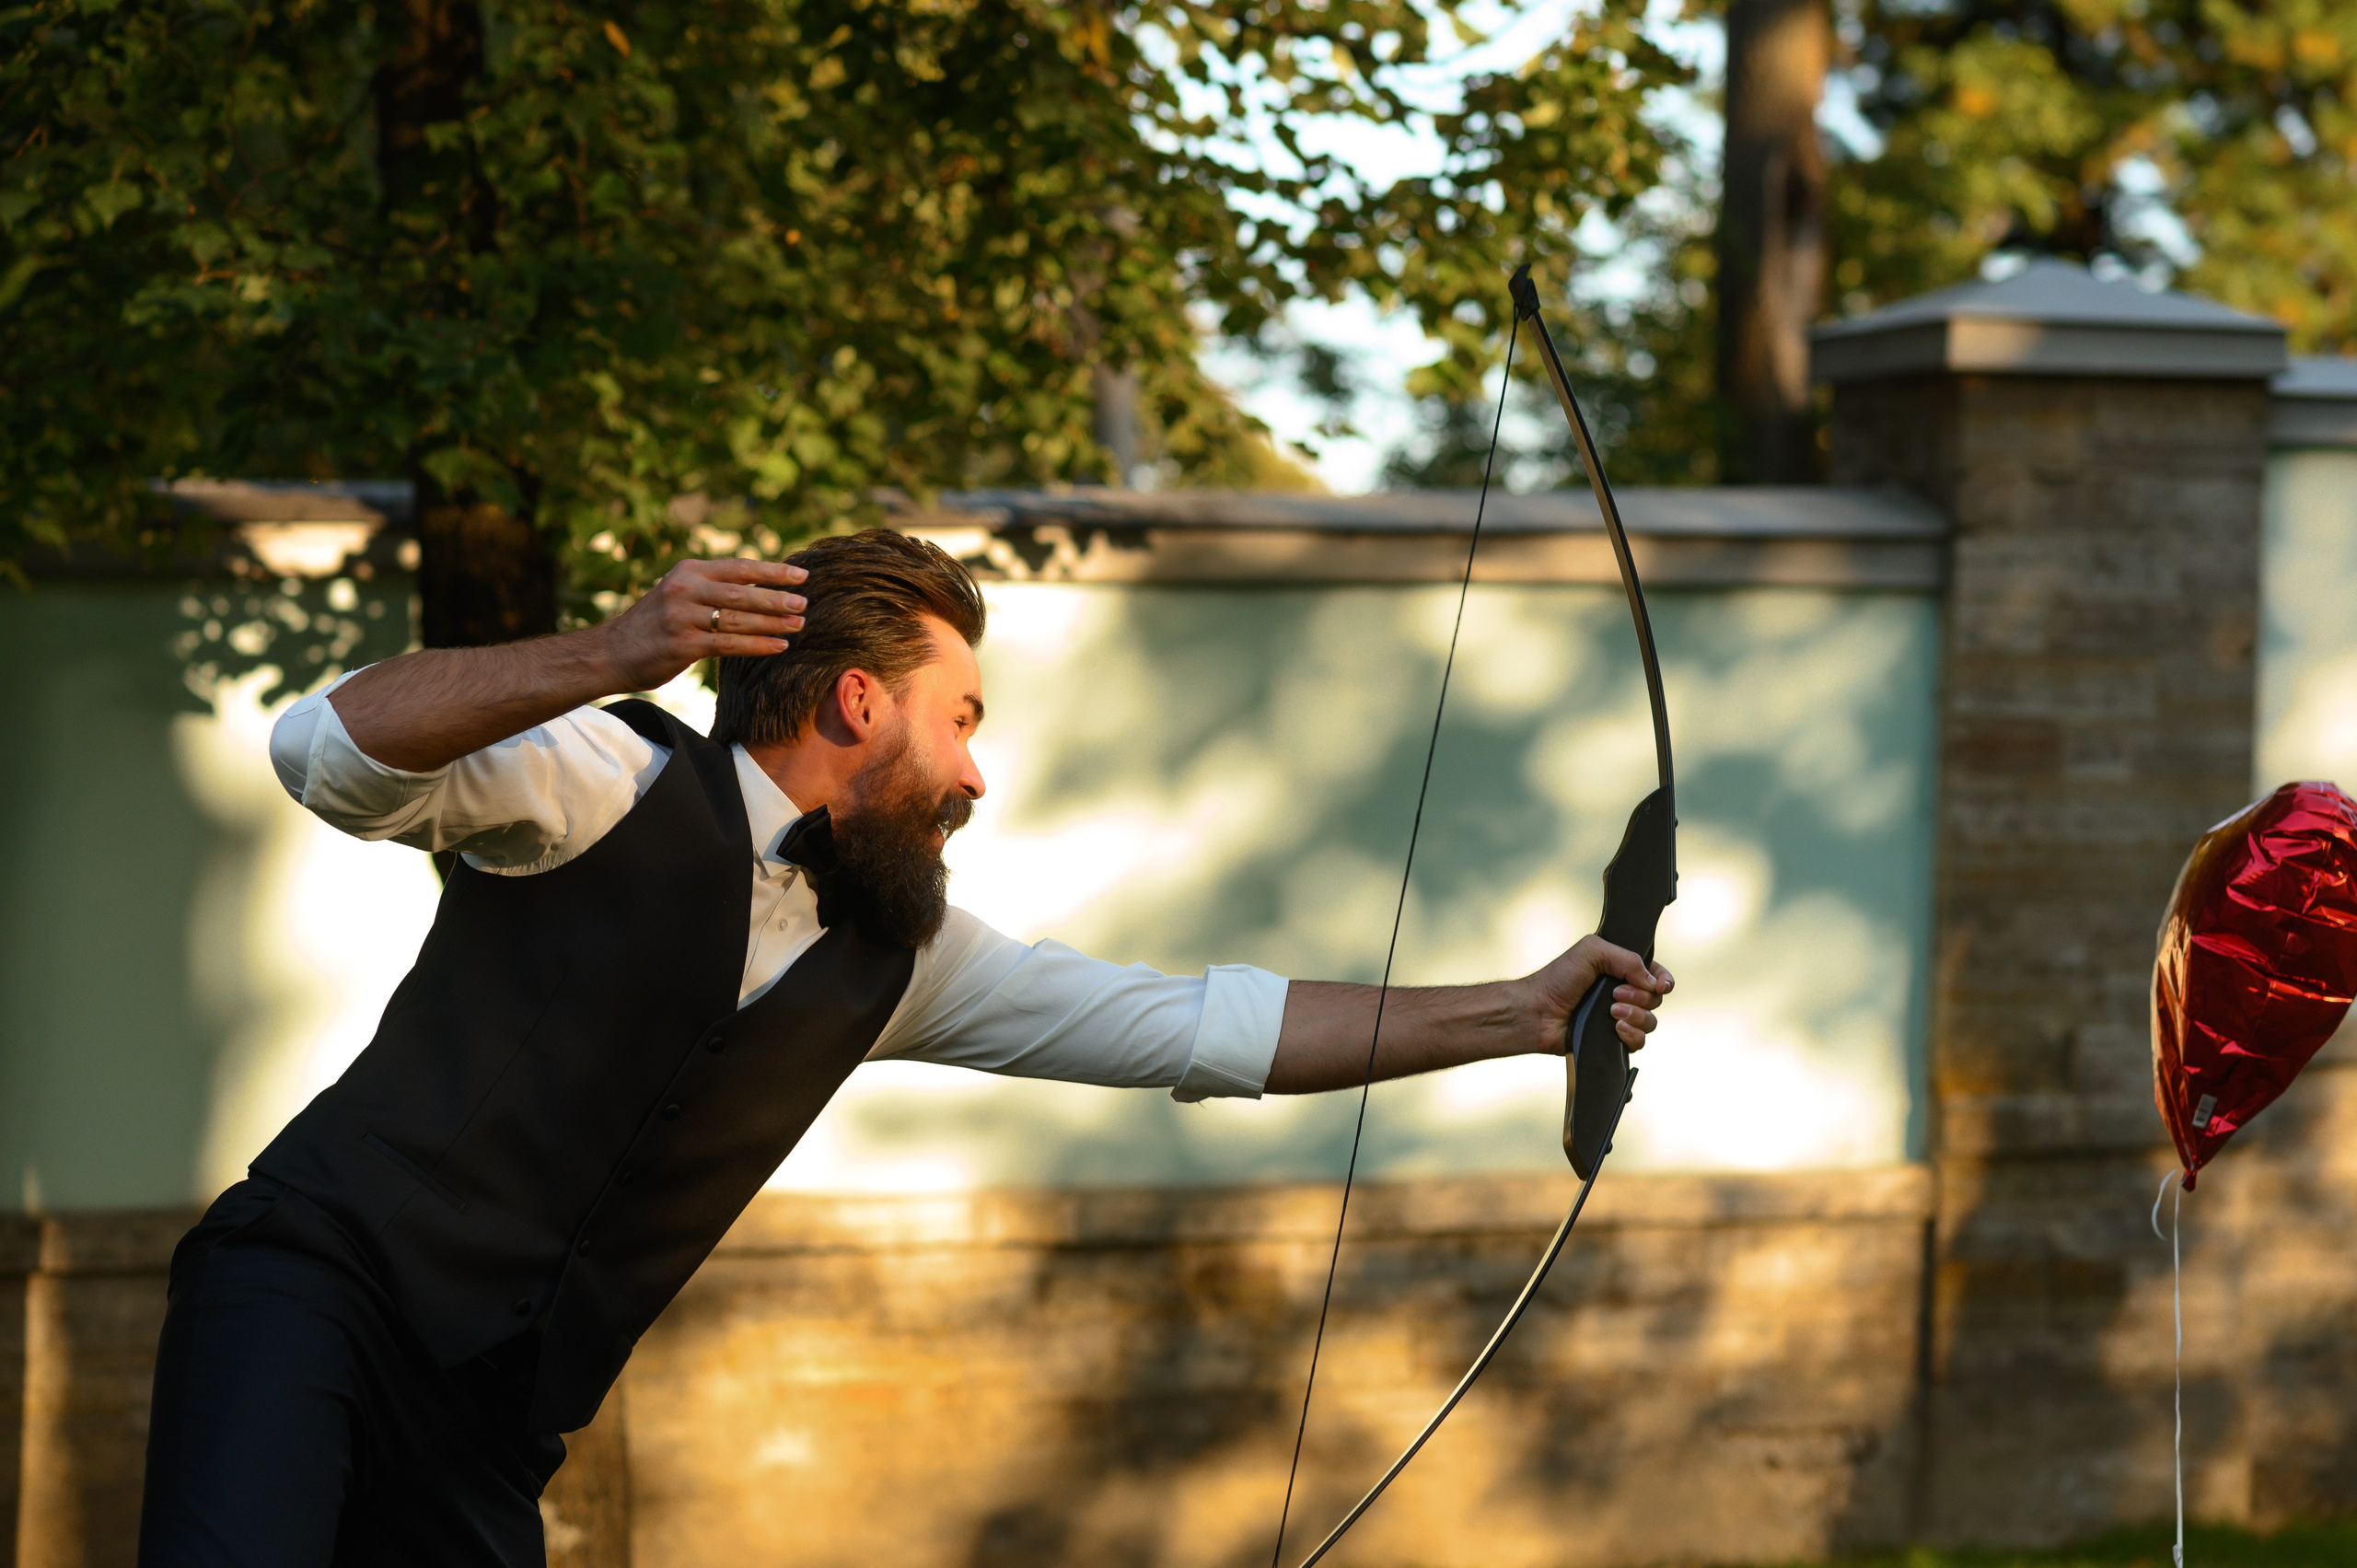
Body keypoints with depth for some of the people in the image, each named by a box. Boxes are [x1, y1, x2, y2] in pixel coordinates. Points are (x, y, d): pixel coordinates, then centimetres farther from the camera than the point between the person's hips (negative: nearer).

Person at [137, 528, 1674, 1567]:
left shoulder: (903, 958, 12)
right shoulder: (618, 784, -6)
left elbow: (1208, 1028, 13)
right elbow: (330, 755, -20)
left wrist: (1521, 1011, 10)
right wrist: (605, 658, -34)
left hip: (486, 1444, 7)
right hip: (314, 1287, -6)